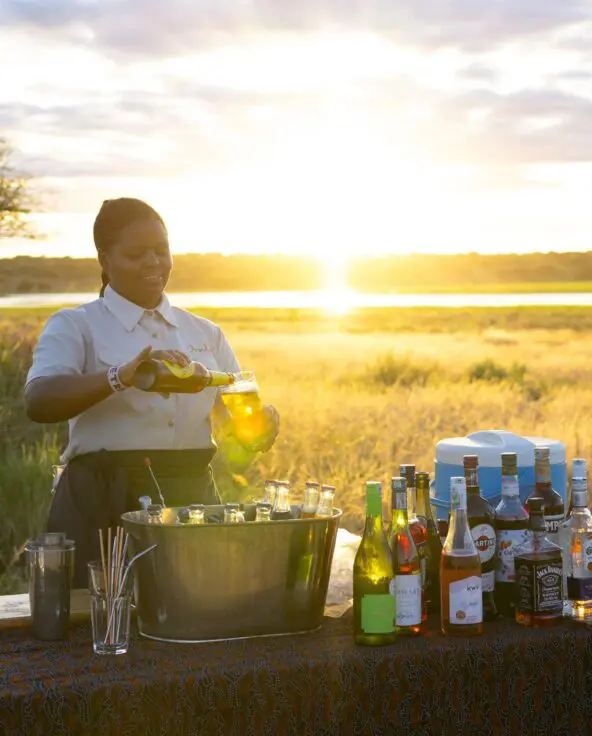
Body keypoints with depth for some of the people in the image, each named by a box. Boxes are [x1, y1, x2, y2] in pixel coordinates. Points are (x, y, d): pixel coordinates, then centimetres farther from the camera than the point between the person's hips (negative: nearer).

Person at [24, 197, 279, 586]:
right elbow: (38, 402, -18)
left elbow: (237, 418, 13)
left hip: (193, 501, 4)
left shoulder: (205, 333, 14)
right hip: (104, 508, -4)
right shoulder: (74, 327, 0)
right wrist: (122, 376, -32)